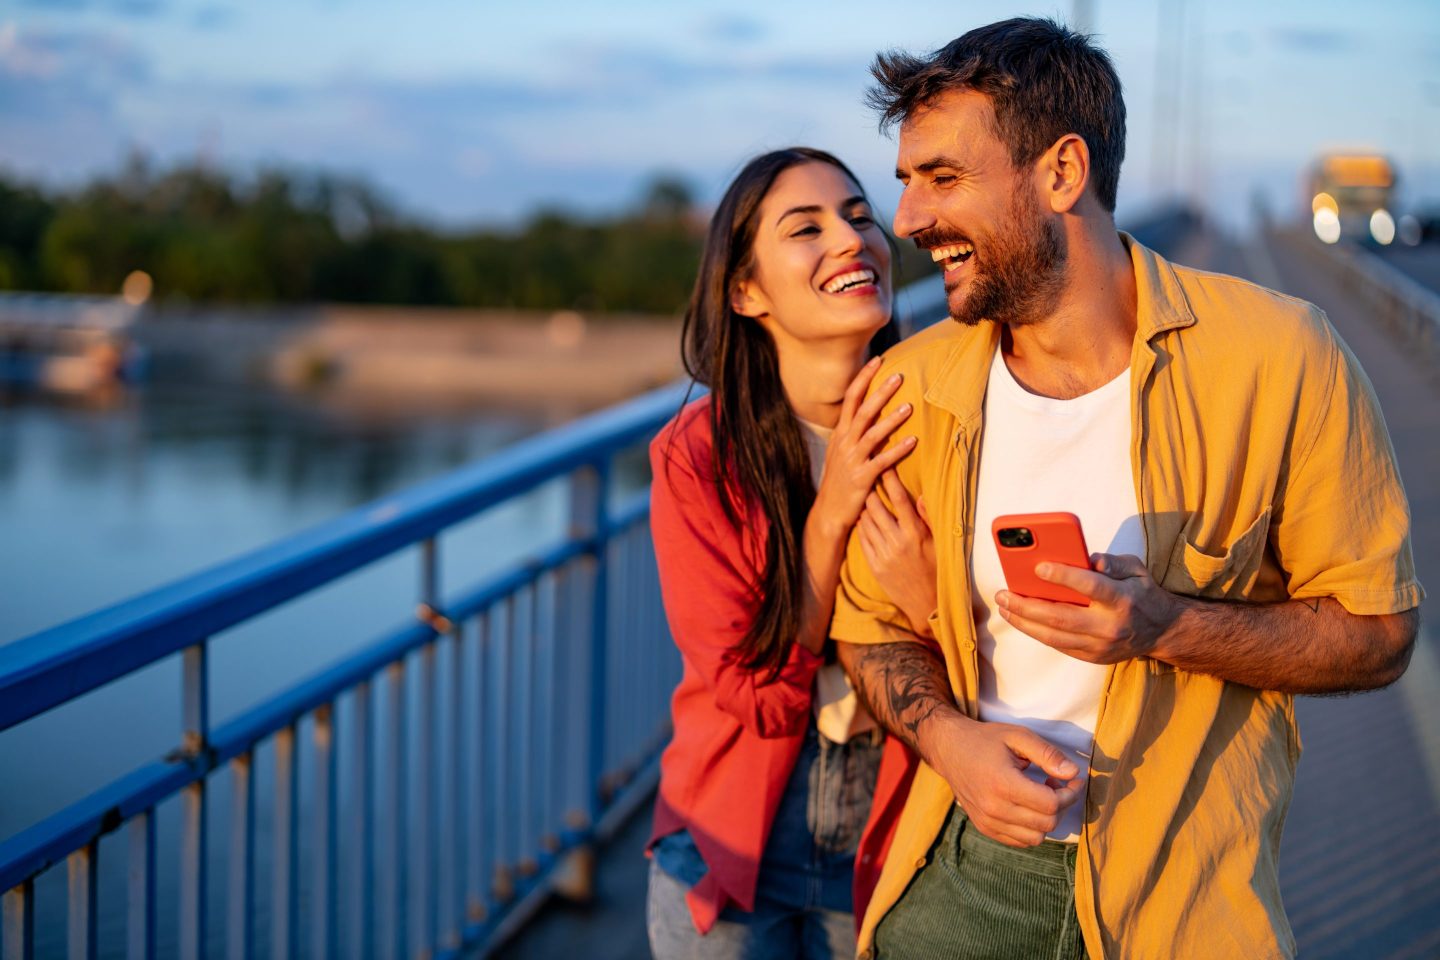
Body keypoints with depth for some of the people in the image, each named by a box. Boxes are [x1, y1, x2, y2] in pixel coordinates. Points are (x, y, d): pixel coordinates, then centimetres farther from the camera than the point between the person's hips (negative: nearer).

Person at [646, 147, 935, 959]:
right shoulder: (696, 455, -15)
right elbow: (758, 695, -16)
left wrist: (935, 609, -26)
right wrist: (831, 514, -24)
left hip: (891, 849, 1)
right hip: (734, 851, -1)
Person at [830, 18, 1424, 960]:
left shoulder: (1277, 358, -14)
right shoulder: (910, 389, -4)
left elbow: (1378, 631, -8)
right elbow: (872, 618, 8)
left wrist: (1165, 626, -23)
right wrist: (950, 737, -12)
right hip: (965, 861, 3)